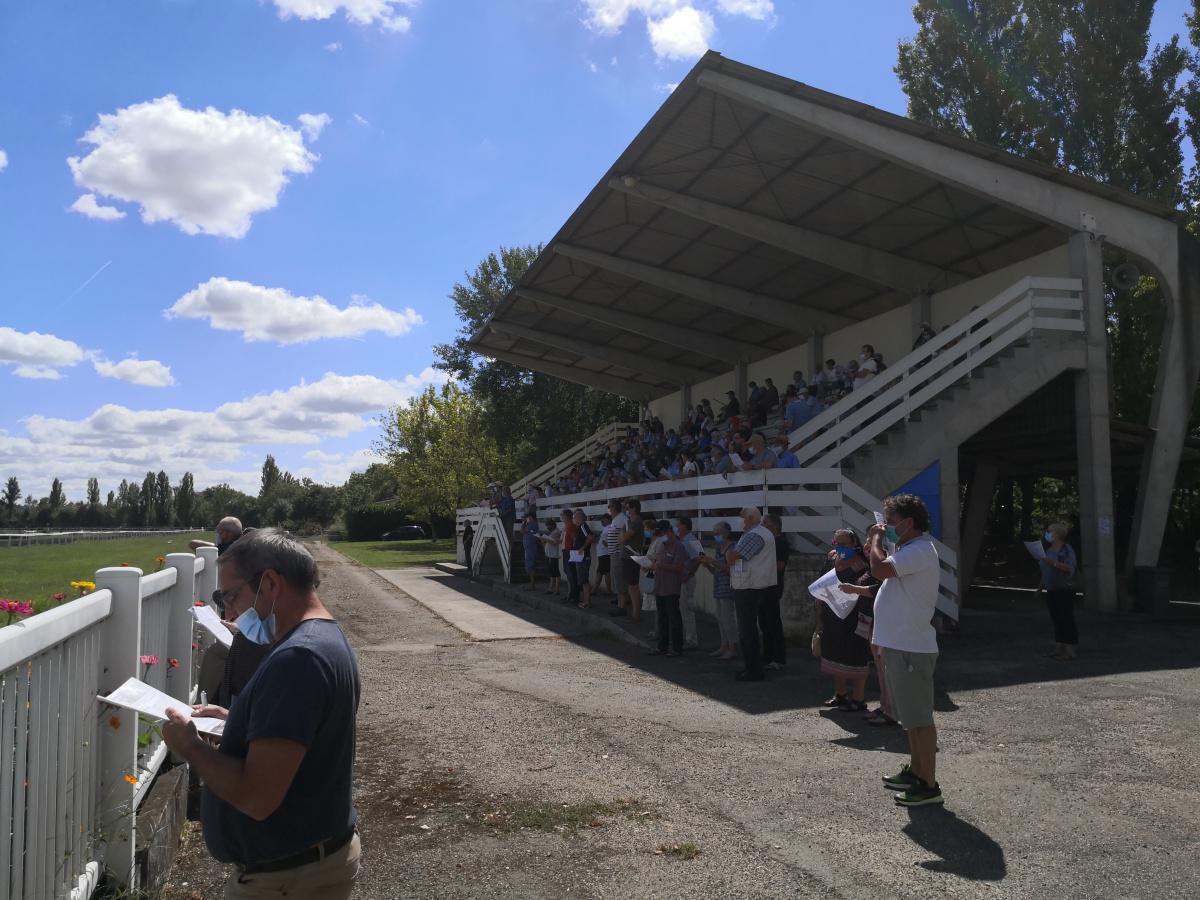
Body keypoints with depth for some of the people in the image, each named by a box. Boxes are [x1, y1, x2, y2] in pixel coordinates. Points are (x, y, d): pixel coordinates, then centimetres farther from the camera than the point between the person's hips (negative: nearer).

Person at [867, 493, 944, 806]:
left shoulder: (919, 550, -19)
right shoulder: (907, 549, 15)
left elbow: (880, 569, -30)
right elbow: (886, 572, 22)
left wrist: (876, 539, -14)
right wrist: (877, 548, 9)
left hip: (910, 648, -11)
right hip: (899, 643, 11)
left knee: (919, 718, -3)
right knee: (911, 715, 20)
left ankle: (928, 785, 5)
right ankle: (915, 771, 32)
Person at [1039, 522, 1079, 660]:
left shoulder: (1067, 549, -9)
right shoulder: (1049, 550, 14)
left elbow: (1070, 568, -19)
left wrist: (1054, 563, -29)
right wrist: (1041, 586, 21)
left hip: (1065, 590, -7)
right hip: (1051, 591, 7)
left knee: (1066, 620, -8)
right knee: (1056, 620, 9)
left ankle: (1070, 650, -5)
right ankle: (1059, 648, 15)